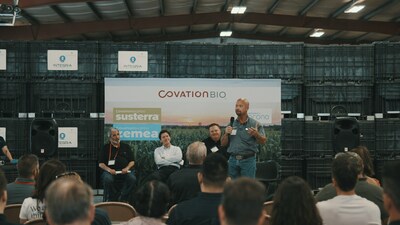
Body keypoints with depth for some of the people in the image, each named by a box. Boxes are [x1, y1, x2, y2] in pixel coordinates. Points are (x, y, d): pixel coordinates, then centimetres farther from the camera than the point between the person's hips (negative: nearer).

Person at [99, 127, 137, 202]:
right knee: (107, 179, -35)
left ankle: (123, 198, -17)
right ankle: (112, 199, -14)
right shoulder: (106, 148, 13)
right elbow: (101, 164, 8)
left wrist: (127, 168, -5)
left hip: (125, 171, 1)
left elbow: (132, 161, 16)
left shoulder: (126, 146, 18)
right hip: (111, 171, -1)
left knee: (132, 178, -30)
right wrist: (109, 169, -11)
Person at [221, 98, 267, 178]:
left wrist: (256, 134, -22)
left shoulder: (255, 124, 1)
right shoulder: (231, 124, 11)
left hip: (248, 160, -4)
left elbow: (263, 141, -3)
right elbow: (223, 144, 12)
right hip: (233, 160, 4)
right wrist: (226, 133, -7)